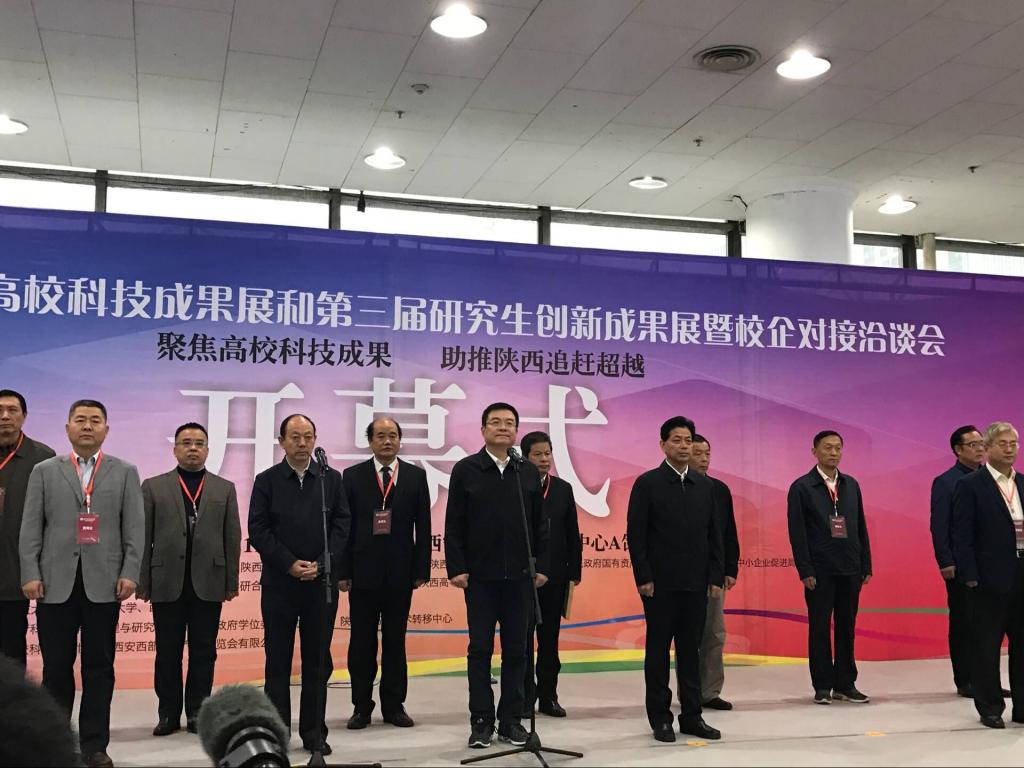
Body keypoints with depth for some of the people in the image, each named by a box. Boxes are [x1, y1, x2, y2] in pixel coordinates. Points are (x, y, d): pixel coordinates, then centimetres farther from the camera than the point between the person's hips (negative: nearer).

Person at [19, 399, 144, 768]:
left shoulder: (125, 473, 9)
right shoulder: (44, 471, 10)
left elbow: (135, 527, 3)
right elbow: (31, 528, 6)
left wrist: (130, 573, -7)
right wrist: (30, 574, -4)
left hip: (104, 583, 0)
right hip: (55, 582, 1)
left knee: (99, 666, 3)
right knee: (56, 666, 5)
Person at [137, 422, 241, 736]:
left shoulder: (225, 489, 10)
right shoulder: (153, 486, 7)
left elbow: (232, 538, 5)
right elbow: (143, 537, 3)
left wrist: (232, 581, 0)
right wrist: (142, 581, -3)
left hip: (208, 583, 1)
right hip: (167, 582, 0)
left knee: (204, 652, 5)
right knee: (167, 651, 6)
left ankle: (197, 712, 14)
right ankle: (169, 713, 16)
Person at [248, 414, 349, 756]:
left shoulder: (331, 478, 7)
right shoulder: (266, 480, 3)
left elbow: (342, 524, 2)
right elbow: (258, 529, -3)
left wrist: (321, 563, -9)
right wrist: (289, 564, -12)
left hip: (321, 583, 1)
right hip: (279, 583, -1)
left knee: (318, 661, 6)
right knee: (278, 661, 5)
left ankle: (314, 732, 15)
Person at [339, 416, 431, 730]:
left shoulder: (415, 476, 5)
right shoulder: (353, 476, 3)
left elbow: (423, 526, 4)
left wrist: (421, 570, -2)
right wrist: (343, 571, -5)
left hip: (400, 573, 1)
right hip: (363, 572, -1)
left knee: (395, 642, 8)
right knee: (361, 642, 5)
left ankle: (394, 705, 17)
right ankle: (362, 706, 15)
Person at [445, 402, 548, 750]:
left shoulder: (529, 473, 7)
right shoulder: (465, 470, 0)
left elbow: (539, 524, 9)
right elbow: (454, 525, -2)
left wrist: (541, 566, 3)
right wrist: (456, 568, -8)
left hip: (520, 575, 2)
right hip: (480, 575, -2)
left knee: (516, 649, 7)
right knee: (480, 649, 3)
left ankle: (511, 719, 16)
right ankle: (481, 721, 12)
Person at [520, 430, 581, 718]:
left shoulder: (563, 489, 8)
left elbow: (572, 533, 9)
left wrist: (575, 570, 4)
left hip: (555, 576, 4)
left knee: (550, 639, 10)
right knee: (523, 638, 4)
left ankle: (548, 696, 18)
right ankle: (525, 698, 11)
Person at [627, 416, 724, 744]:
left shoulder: (704, 485, 10)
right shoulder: (647, 483, -3)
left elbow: (714, 534, 11)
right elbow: (635, 534, -7)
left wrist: (716, 576, 4)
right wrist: (643, 577, -12)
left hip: (696, 582, 4)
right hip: (660, 583, -4)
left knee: (691, 649, 9)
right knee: (658, 649, 4)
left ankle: (691, 715, 17)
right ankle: (660, 717, 12)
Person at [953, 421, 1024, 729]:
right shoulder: (970, 485, -5)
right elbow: (962, 536, -8)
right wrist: (970, 576, -13)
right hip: (991, 577, -5)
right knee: (987, 646, 4)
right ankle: (990, 708, 14)